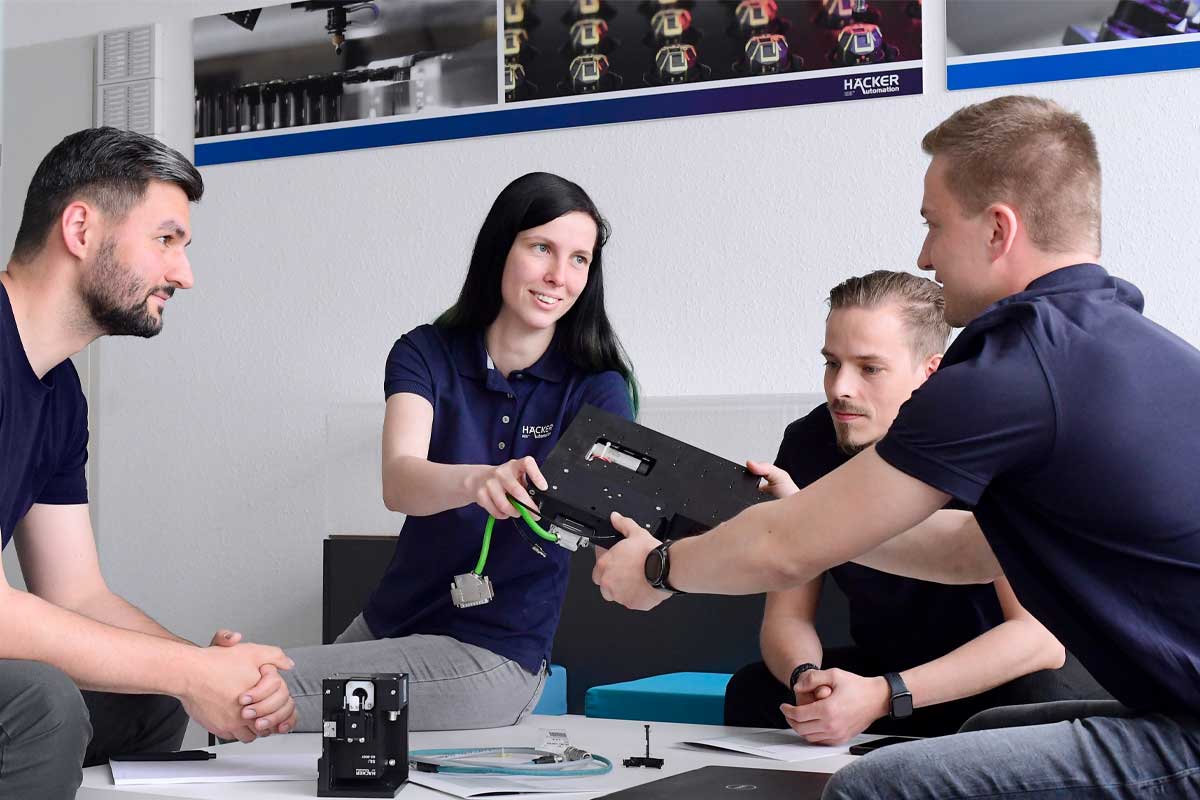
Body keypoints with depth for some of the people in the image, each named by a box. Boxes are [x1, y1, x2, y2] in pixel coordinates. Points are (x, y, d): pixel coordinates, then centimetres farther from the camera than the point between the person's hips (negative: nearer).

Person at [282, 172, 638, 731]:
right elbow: (398, 483, -21)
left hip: (493, 652, -3)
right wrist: (477, 480, -45)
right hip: (387, 622, 4)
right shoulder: (426, 355, -3)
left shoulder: (596, 389, -7)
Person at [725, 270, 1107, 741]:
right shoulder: (809, 445, -10)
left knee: (1050, 698, -36)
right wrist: (806, 680, -31)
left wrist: (881, 697, -38)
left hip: (1002, 678, -3)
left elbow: (1042, 635, -29)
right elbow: (787, 615, -6)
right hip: (882, 664, 3)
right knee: (753, 693, -22)